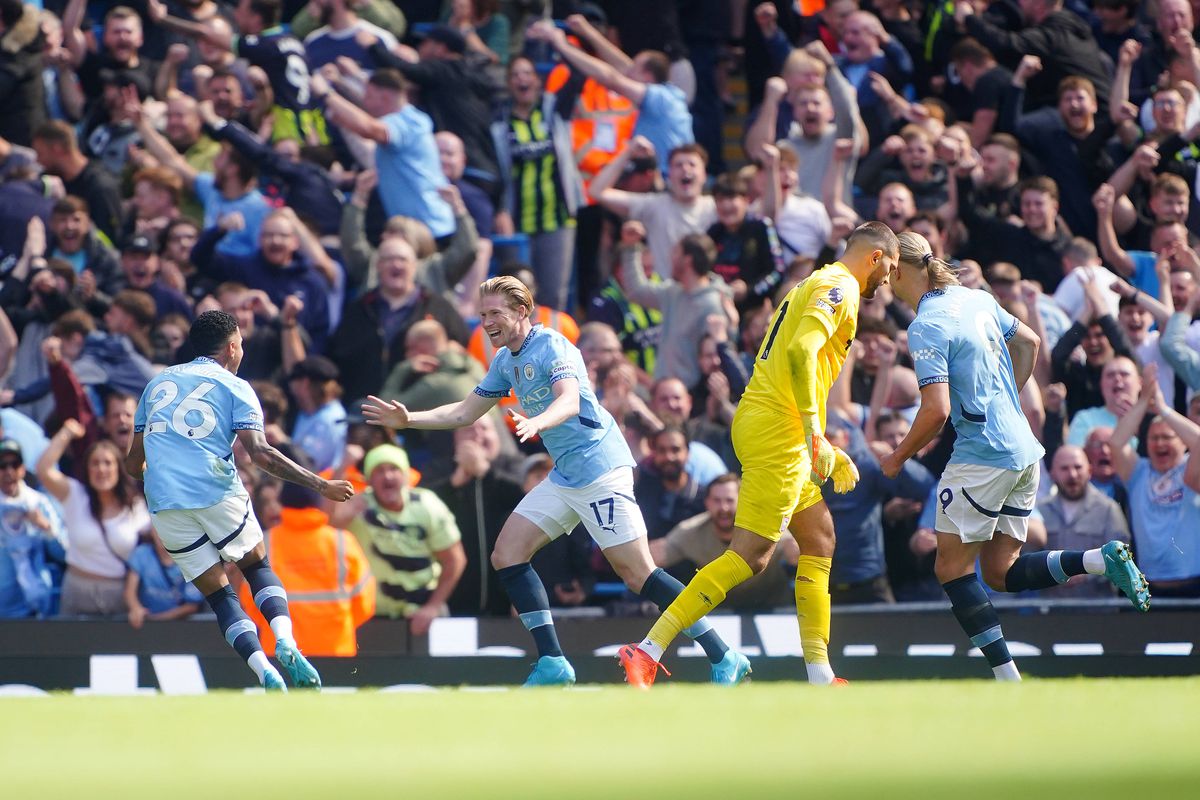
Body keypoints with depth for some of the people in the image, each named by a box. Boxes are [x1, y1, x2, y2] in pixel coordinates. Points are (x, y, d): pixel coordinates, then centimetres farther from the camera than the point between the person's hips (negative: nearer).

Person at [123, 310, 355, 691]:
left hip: (165, 503, 3)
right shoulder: (233, 387, 8)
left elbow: (133, 464, 23)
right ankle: (285, 642, -9)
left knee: (219, 595, 7)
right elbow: (260, 454, -6)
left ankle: (266, 673, -10)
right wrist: (322, 485, -3)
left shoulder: (158, 383, 21)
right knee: (258, 568, 17)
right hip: (218, 493, -3)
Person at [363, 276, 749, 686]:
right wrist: (407, 419, 12)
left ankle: (724, 659, -8)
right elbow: (465, 412, 22)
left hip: (599, 466, -9)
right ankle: (552, 664, 0)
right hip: (565, 478, 9)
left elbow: (569, 401, -31)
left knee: (636, 573, -13)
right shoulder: (505, 361, 13)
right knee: (506, 555, 0)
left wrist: (538, 422, -51)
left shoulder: (551, 346, -14)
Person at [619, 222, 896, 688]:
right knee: (751, 556, -13)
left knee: (819, 542, 14)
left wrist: (830, 454, 28)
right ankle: (647, 652, -18)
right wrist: (815, 433, -25)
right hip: (777, 433, -11)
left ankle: (820, 675, 15)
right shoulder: (840, 287, -6)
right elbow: (801, 351, -22)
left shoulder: (817, 284, 24)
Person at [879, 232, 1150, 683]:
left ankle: (1007, 679, -7)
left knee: (952, 568, 0)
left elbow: (936, 411, -20)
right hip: (1024, 451, 9)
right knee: (1000, 574, 12)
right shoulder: (976, 299, 11)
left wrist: (899, 458, -5)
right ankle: (1102, 560, -5)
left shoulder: (927, 327, -15)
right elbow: (1029, 342, 26)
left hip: (983, 457, -9)